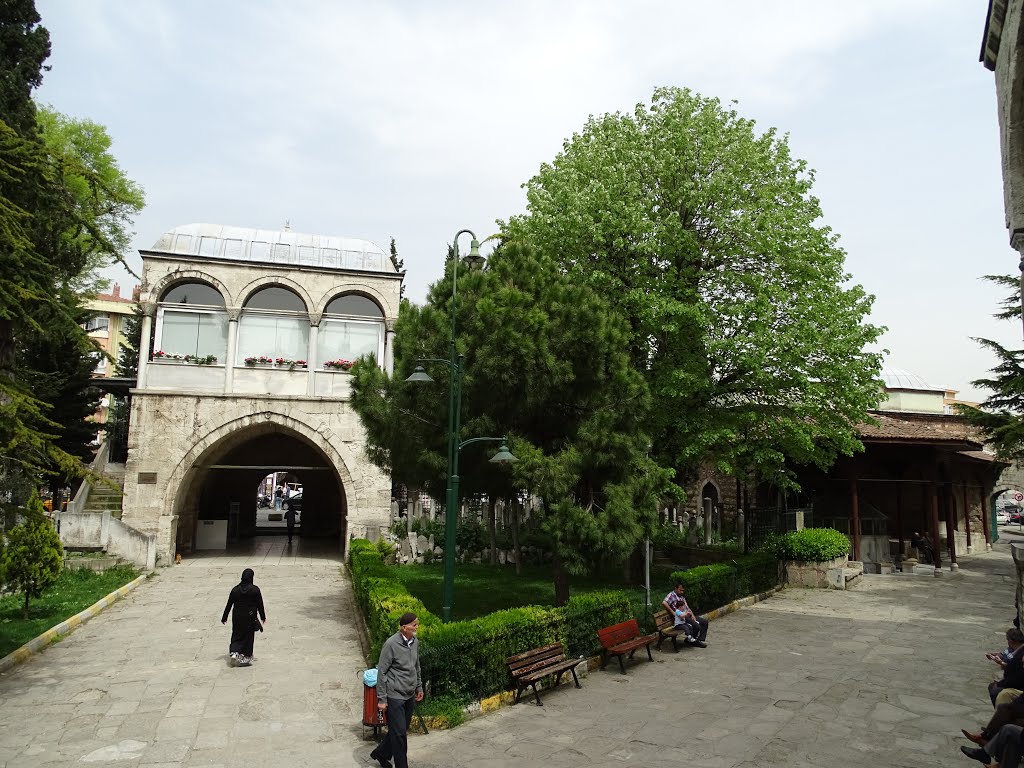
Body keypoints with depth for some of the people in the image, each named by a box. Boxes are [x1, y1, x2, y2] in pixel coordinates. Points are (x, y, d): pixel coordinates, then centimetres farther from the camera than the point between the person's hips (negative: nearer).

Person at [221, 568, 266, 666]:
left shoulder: (235, 589, -4)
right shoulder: (255, 590, -11)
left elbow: (229, 605, 1)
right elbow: (260, 605, -5)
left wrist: (224, 618, 13)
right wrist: (263, 617, 8)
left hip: (237, 617, 2)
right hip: (250, 618, -2)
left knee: (236, 635, 16)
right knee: (248, 636, 10)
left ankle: (234, 653, -3)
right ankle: (246, 657, 13)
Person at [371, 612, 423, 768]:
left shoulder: (415, 642, 1)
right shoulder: (391, 644, -21)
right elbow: (381, 672, -15)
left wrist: (419, 687, 19)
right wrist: (382, 698, -14)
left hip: (410, 695, 7)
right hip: (395, 695, -7)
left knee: (402, 730, 17)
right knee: (399, 733, -1)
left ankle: (381, 753, 39)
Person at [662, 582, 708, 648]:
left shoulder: (682, 596, 18)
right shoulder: (671, 595, -10)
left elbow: (687, 606, 16)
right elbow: (664, 603, -28)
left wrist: (692, 615, -1)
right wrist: (673, 613, -24)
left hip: (688, 615, 9)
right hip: (681, 618, -9)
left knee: (704, 622, 2)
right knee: (697, 626, -24)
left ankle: (700, 640, 4)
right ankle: (691, 640, -1)